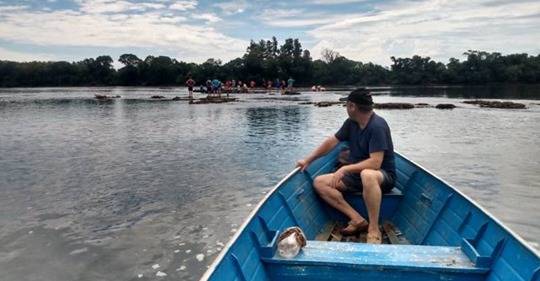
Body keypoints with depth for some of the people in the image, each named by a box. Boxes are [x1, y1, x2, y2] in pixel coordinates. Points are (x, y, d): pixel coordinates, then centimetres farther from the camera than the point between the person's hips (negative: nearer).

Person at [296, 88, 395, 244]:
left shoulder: (377, 126, -21)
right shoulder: (351, 123, 2)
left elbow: (375, 163, -28)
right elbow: (331, 142, 10)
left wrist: (345, 169, -30)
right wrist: (308, 160, 6)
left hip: (383, 176, -8)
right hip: (356, 174, 8)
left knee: (367, 175, -44)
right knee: (319, 182, -8)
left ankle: (373, 229, -27)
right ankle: (357, 219, -15)